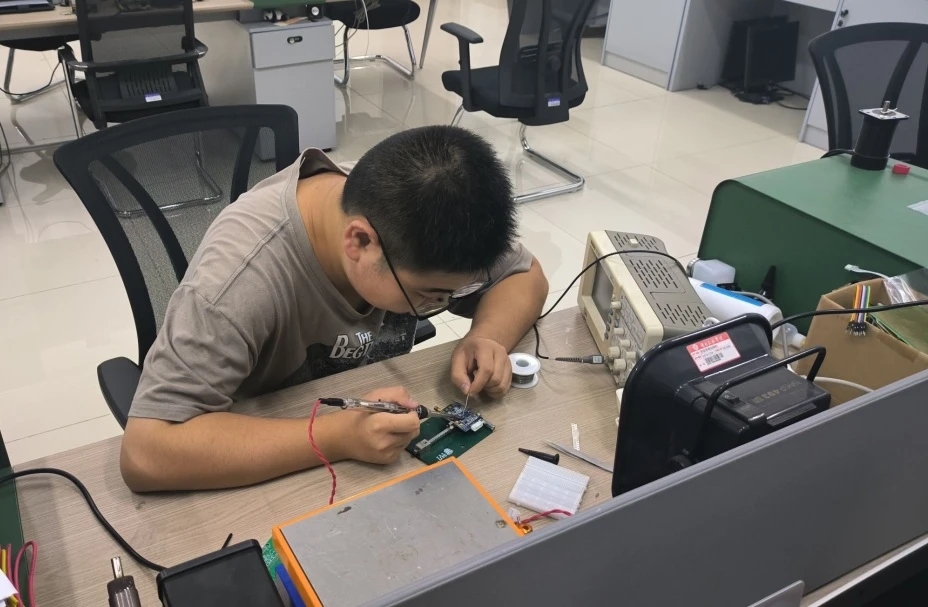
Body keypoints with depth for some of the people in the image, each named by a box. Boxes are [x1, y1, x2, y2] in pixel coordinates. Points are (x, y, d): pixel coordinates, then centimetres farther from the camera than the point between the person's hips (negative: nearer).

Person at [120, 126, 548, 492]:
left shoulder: (416, 218, -18)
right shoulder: (241, 275, -33)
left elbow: (525, 276, -4)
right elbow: (146, 454, -37)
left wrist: (486, 337, -23)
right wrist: (338, 437, -41)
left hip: (378, 419, 4)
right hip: (268, 476, -3)